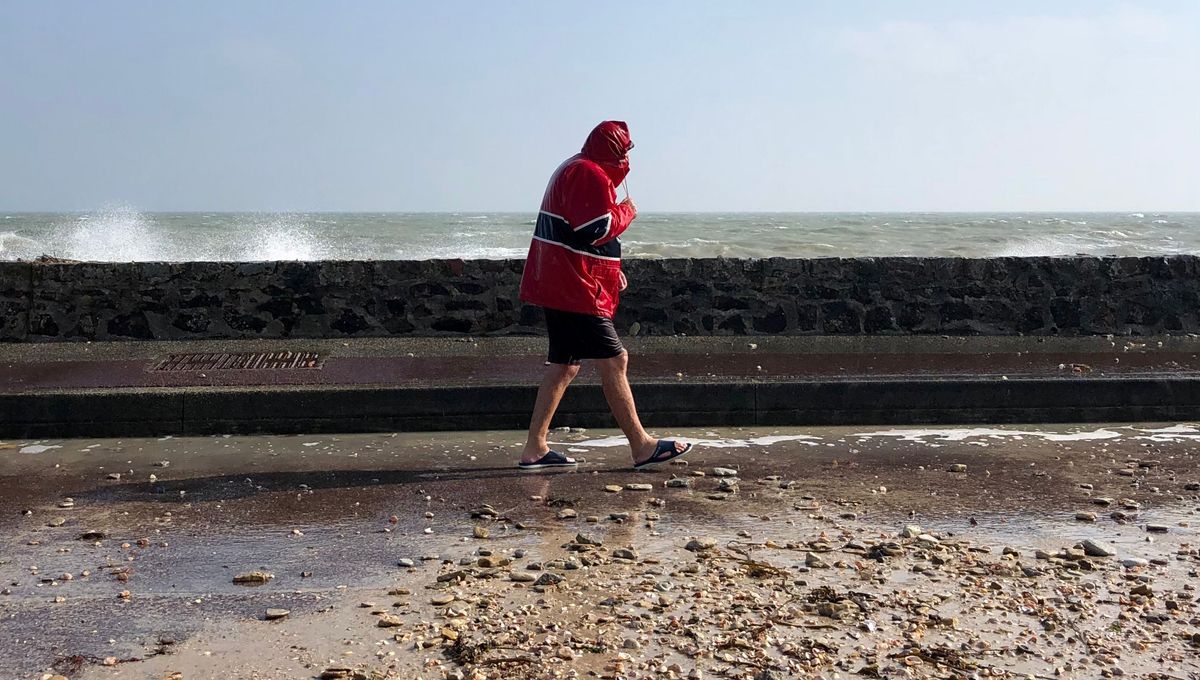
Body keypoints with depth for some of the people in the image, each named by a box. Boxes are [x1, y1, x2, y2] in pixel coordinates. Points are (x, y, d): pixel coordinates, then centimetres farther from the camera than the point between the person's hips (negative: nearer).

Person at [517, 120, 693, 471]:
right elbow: (596, 229, -23)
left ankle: (535, 449, 14)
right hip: (575, 288, -11)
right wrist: (627, 211, -5)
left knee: (563, 365, 12)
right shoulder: (589, 175, -12)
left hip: (557, 285, 11)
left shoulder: (571, 171, 23)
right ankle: (642, 447, -1)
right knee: (614, 360, -7)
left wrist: (611, 271, 19)